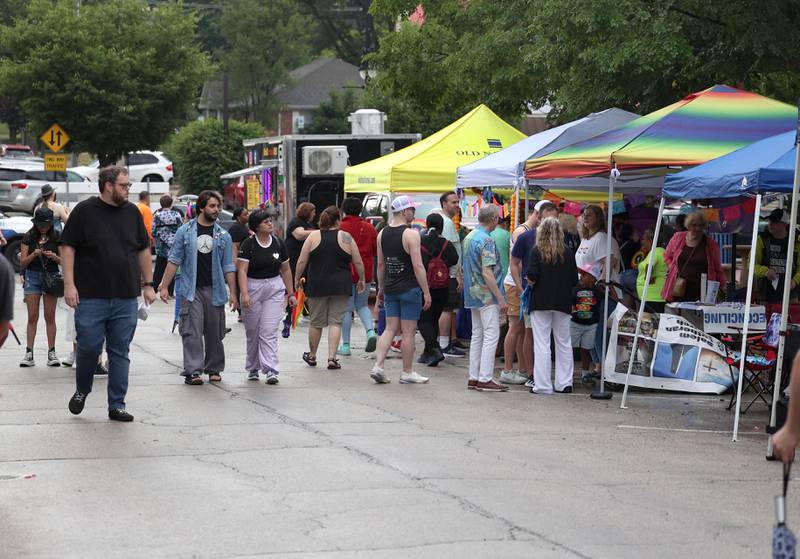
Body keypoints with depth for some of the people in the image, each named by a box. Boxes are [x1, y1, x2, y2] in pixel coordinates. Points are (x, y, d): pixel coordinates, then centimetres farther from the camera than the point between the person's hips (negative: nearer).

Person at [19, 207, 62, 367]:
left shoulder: (56, 238, 1)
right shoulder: (29, 238, 2)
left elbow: (63, 261, 3)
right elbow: (22, 263, 1)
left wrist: (55, 257, -17)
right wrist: (33, 255, -18)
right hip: (32, 276, 0)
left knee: (50, 317, 1)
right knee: (32, 317, 0)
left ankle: (52, 353, 3)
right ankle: (29, 353, 0)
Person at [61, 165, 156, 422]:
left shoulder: (132, 212, 10)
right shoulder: (84, 211, -2)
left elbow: (143, 250, 17)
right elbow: (68, 247, -3)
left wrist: (148, 284, 12)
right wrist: (69, 284, -10)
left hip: (126, 298, 4)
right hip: (91, 297, -3)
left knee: (120, 352, 4)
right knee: (88, 347, -2)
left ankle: (117, 405, 10)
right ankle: (82, 390, 24)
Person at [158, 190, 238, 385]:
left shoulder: (223, 235, 9)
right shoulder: (185, 231, 3)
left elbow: (228, 267, 8)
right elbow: (174, 260, 4)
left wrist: (232, 293, 2)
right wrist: (164, 286, -2)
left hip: (215, 290, 2)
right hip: (191, 289, -2)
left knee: (214, 333, 7)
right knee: (192, 332, -8)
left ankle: (214, 369, 20)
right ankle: (192, 371, -9)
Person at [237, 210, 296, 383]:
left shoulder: (279, 244, 4)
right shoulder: (248, 244, -6)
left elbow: (286, 270, 13)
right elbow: (242, 270, -13)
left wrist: (290, 293, 13)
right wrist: (244, 294, -23)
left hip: (275, 290, 1)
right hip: (252, 287, -1)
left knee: (269, 332, -9)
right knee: (252, 332, 9)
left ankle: (270, 370, -13)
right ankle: (253, 369, 25)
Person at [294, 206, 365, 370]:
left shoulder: (313, 236, -1)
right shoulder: (346, 237, -2)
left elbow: (302, 261, -1)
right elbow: (358, 262, 1)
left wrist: (297, 278, 12)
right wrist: (361, 279, 14)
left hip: (317, 285, 1)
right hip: (340, 286, -1)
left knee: (316, 322, 12)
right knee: (335, 321, 3)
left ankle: (311, 356, 26)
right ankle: (332, 358, -5)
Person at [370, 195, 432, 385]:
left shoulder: (382, 234, 7)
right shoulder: (410, 234, -14)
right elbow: (418, 266, -17)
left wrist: (381, 288, 22)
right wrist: (426, 292, -13)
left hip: (390, 289, 6)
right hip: (409, 288, -6)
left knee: (390, 328, 12)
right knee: (408, 332, 2)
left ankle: (378, 366, 1)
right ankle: (407, 373, 9)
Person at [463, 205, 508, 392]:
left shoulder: (469, 237, 11)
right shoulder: (486, 240, -17)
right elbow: (487, 273, -22)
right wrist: (501, 299, -19)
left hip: (473, 294, 9)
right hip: (487, 296, -9)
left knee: (477, 335, 12)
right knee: (491, 336, -6)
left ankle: (474, 377, 14)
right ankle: (485, 379, -8)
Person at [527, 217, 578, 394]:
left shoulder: (537, 251, -7)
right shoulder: (568, 253, 1)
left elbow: (532, 276, -16)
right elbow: (574, 281, 2)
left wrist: (531, 283, 5)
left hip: (541, 301, -3)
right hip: (563, 302, 3)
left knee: (542, 344, 0)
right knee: (564, 343, 13)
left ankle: (543, 385, -2)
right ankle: (564, 383, 16)